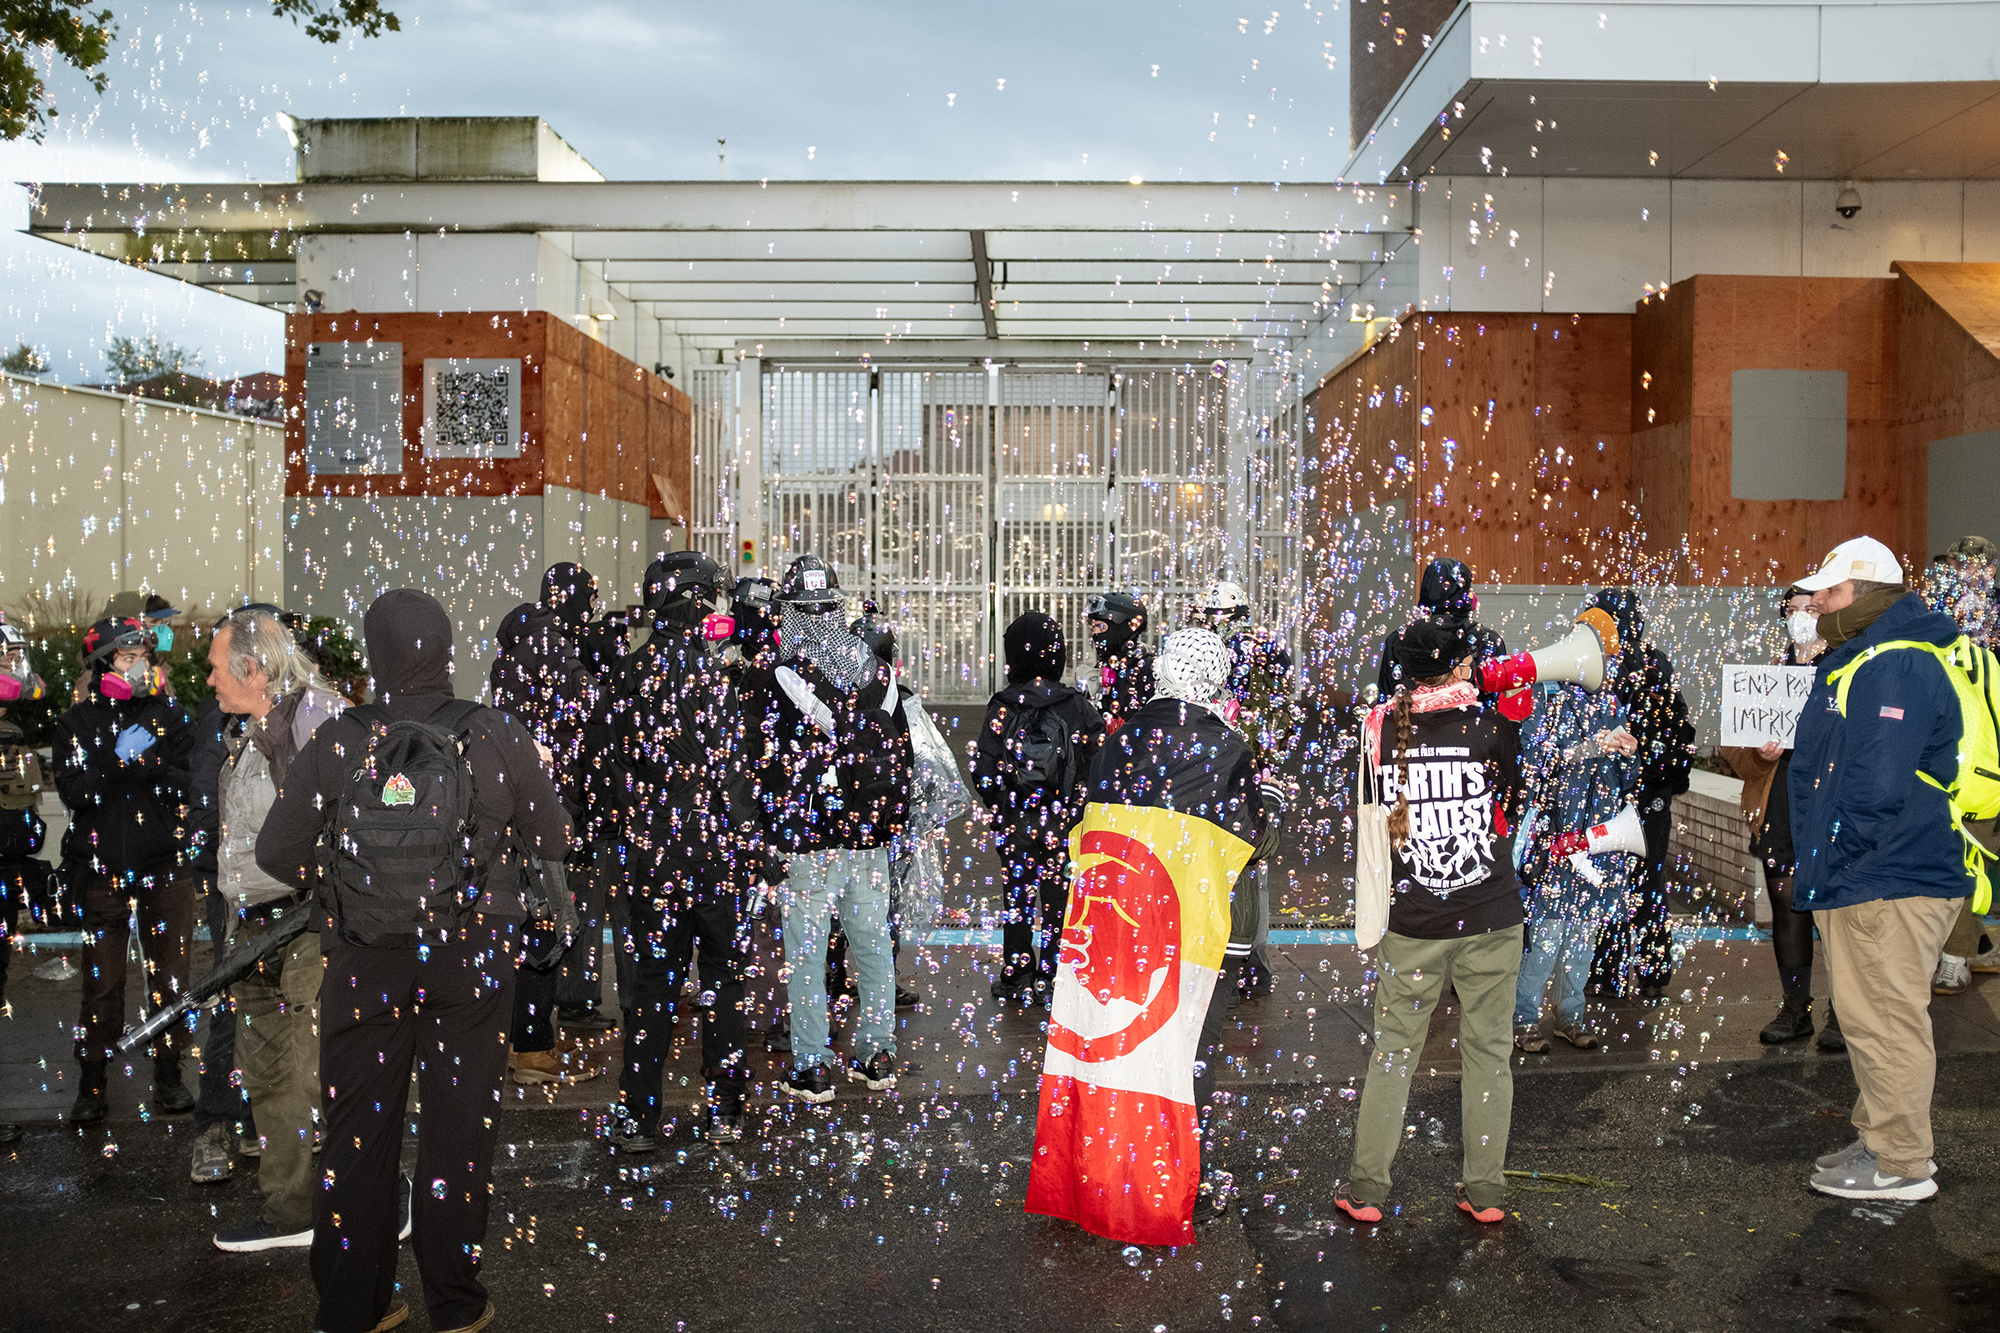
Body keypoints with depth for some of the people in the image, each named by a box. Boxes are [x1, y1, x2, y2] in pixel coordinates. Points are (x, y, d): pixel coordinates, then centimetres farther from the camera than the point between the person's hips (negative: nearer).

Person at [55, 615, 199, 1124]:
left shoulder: (171, 716, 6)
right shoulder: (77, 723, 4)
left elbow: (189, 786, -2)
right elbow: (73, 791, -6)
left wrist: (145, 762, -16)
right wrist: (117, 759, -17)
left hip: (166, 867, 1)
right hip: (101, 867, -1)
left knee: (169, 976, 5)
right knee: (102, 982, 3)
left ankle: (168, 1076, 16)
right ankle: (92, 1084, 17)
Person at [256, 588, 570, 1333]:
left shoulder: (334, 745, -9)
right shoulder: (499, 740, -10)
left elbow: (277, 857, -2)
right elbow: (554, 843, 0)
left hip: (365, 964, 1)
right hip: (471, 963, 0)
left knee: (358, 1133, 14)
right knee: (458, 1127, 12)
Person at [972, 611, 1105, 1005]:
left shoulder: (1002, 707, -7)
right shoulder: (1079, 707, -7)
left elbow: (983, 769, -7)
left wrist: (999, 808, 7)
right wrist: (1079, 806, 2)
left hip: (1014, 822, 1)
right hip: (1064, 822, 0)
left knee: (1017, 899, 13)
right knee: (1059, 899, 10)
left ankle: (1016, 980, 20)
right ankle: (1050, 981, 15)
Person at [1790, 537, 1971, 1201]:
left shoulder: (1896, 667, -19)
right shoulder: (1853, 661, 16)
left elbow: (1877, 789, -26)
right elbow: (1817, 770, 22)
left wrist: (1827, 868, -16)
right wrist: (1815, 864, 15)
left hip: (1889, 884, -11)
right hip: (1858, 880, 11)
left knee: (1883, 1020, -2)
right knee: (1871, 1017, 19)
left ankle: (1902, 1166, 10)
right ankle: (1882, 1140, 32)